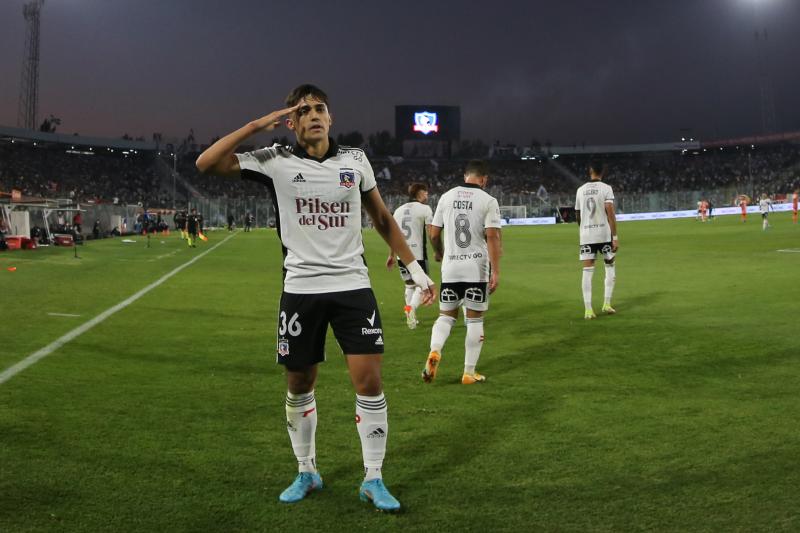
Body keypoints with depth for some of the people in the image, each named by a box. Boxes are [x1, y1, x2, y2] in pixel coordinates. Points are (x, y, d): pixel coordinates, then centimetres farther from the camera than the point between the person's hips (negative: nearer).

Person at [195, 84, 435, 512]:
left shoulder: (355, 160, 4)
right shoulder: (276, 162, -3)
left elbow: (382, 219, 13)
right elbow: (205, 164, -12)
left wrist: (416, 270, 10)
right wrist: (258, 124, -13)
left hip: (352, 285, 1)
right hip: (300, 289, 0)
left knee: (369, 381, -5)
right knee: (299, 386, 9)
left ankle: (373, 480, 11)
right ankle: (306, 474, 29)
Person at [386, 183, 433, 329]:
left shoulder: (398, 210, 14)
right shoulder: (424, 208, -3)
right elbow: (432, 233, -10)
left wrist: (391, 255, 23)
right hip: (418, 254, -5)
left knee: (409, 284, 18)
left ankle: (411, 316, 19)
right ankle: (412, 308, -20)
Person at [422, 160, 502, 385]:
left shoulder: (446, 197, 5)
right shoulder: (488, 201, -5)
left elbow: (433, 234, 9)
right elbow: (492, 237, -13)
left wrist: (439, 253, 29)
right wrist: (495, 271, -12)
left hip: (450, 267, 3)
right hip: (477, 268, -3)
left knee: (446, 315, 15)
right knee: (474, 319, 7)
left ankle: (435, 351, -12)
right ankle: (469, 373, 11)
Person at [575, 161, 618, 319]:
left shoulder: (581, 190, 8)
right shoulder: (606, 188, -4)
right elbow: (610, 213, -12)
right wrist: (615, 237, -12)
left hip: (586, 236, 3)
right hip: (604, 234, -2)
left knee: (587, 272, 1)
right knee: (610, 267, 15)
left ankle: (588, 309, -4)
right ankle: (607, 304, 11)